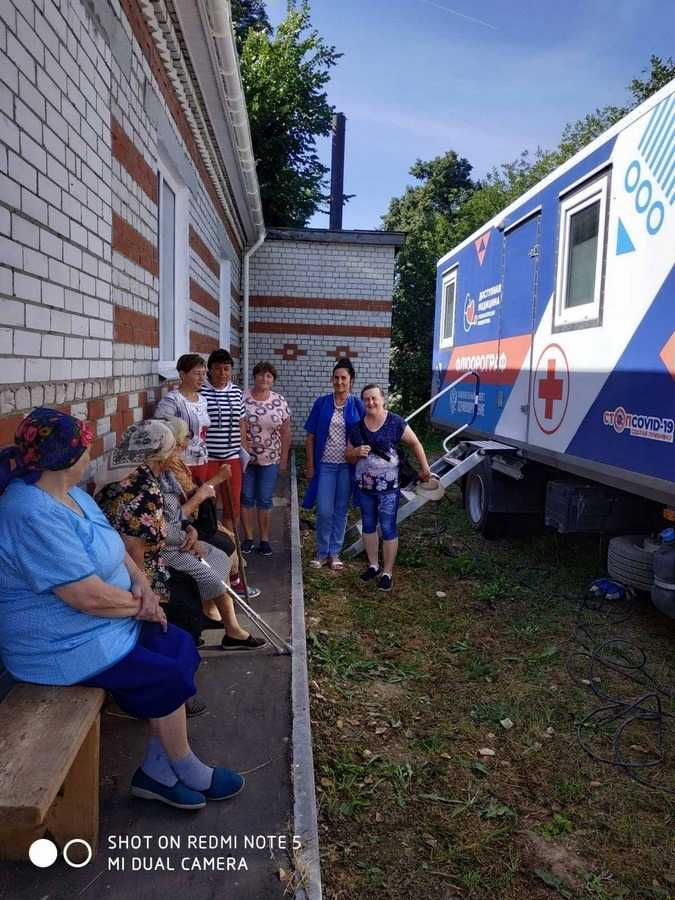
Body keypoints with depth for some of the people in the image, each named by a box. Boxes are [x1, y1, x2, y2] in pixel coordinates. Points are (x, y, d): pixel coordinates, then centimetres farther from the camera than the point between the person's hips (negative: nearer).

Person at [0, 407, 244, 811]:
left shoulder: (70, 492, 4)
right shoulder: (35, 516, -29)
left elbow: (112, 545, 12)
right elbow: (91, 598, -31)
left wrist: (140, 580, -6)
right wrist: (141, 604, -13)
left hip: (103, 622, 10)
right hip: (65, 647, -10)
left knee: (180, 648, 2)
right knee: (166, 677, -8)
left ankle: (157, 771, 12)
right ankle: (186, 771, 18)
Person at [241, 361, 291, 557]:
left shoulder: (280, 401, 1)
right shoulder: (243, 398, -5)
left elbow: (285, 432, 4)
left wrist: (284, 458, 2)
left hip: (270, 459, 1)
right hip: (244, 458, -1)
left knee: (265, 500, 6)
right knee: (246, 498, 6)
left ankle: (264, 539, 16)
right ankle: (248, 538, 19)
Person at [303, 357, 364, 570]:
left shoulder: (357, 405, 0)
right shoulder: (321, 403, 0)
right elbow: (310, 436, 2)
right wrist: (310, 465, -1)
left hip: (348, 465, 1)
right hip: (325, 464, 0)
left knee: (341, 510, 9)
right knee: (324, 511, -1)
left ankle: (334, 553, 22)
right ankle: (321, 552, 17)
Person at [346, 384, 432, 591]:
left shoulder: (395, 423, -9)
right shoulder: (356, 427, 2)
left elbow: (415, 443, 2)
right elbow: (349, 456, 9)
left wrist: (425, 468, 4)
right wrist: (357, 452, -13)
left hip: (388, 486, -5)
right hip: (364, 485, 5)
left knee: (388, 528, -1)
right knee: (368, 525, 15)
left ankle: (387, 572, 10)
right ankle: (373, 565, 31)